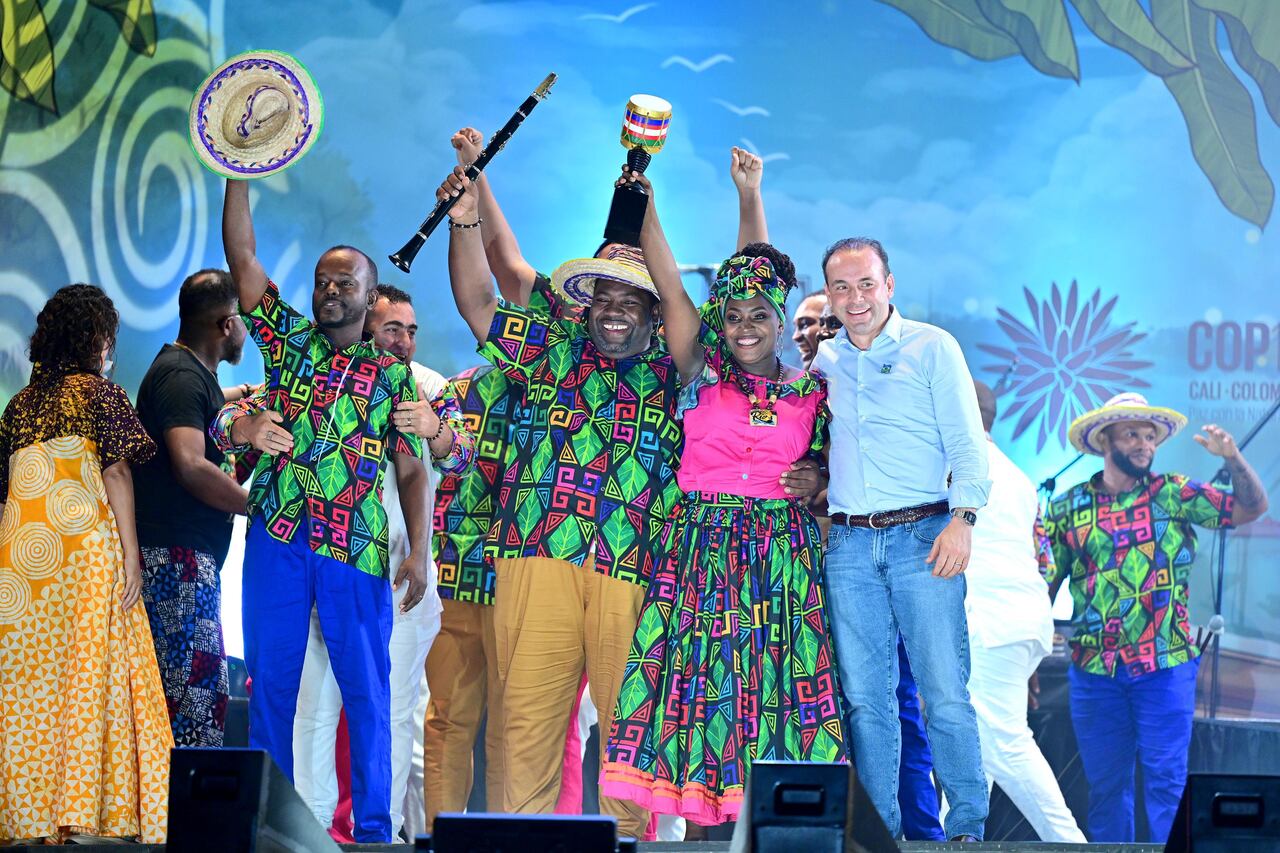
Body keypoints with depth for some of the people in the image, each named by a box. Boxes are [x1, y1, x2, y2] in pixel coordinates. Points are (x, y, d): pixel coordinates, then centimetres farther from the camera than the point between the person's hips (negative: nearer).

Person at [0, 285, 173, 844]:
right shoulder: (102, 394, 3)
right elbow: (116, 473, -5)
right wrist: (130, 553, -7)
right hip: (84, 545, -4)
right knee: (89, 672, -4)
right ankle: (81, 812, -10)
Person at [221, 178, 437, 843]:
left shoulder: (393, 375, 9)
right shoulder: (288, 339, 12)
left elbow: (412, 469, 7)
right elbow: (240, 255, 7)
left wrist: (419, 551, -5)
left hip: (357, 550, -1)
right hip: (277, 538, 1)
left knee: (366, 689, -1)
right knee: (271, 683, 4)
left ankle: (373, 829, 5)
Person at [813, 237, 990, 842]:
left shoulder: (932, 347, 4)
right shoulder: (821, 362, 16)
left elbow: (967, 442, -2)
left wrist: (962, 519, -13)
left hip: (922, 537, -4)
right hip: (849, 544, 4)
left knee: (946, 693, -8)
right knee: (864, 697, 2)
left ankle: (967, 828, 0)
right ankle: (880, 833, 8)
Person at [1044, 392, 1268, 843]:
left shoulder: (1174, 495, 4)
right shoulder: (1068, 507, 7)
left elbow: (1252, 507, -3)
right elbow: (1041, 585, 9)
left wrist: (1233, 459, -19)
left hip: (1166, 666, -2)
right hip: (1094, 670, 2)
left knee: (1166, 779, -4)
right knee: (1104, 783, 8)